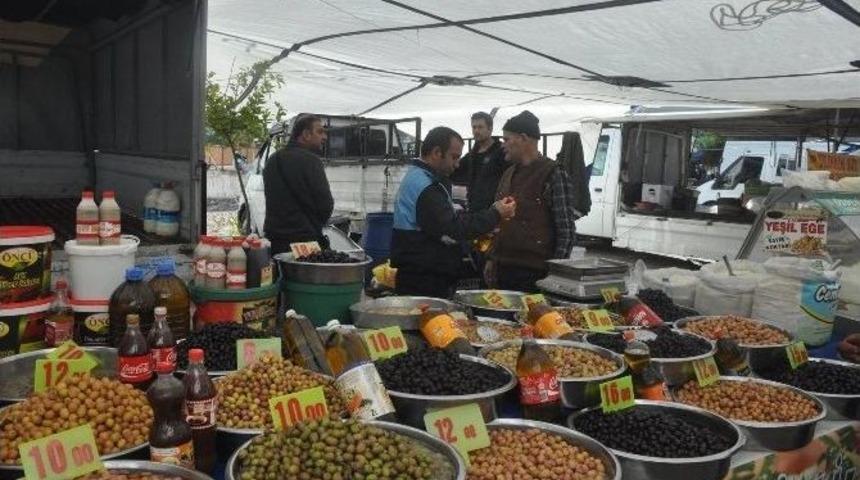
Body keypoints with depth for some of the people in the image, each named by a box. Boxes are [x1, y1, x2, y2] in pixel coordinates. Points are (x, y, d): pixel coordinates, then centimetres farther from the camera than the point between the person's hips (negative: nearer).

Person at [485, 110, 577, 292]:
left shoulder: (554, 175, -8)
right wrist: (492, 259, 16)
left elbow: (566, 230, -11)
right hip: (504, 269, 7)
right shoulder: (509, 174, 15)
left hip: (535, 273, -7)